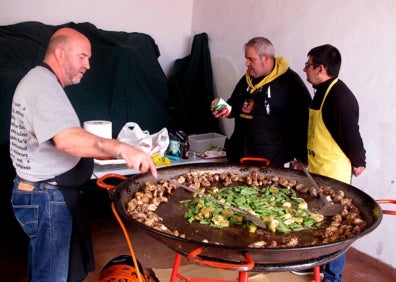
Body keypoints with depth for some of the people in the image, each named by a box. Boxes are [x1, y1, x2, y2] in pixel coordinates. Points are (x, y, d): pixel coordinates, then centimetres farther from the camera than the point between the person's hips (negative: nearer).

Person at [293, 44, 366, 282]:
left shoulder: (340, 97, -22)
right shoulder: (323, 91, 9)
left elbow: (351, 133, -21)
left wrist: (358, 162, -8)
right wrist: (305, 158, 17)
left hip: (334, 172, -9)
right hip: (319, 169, 9)